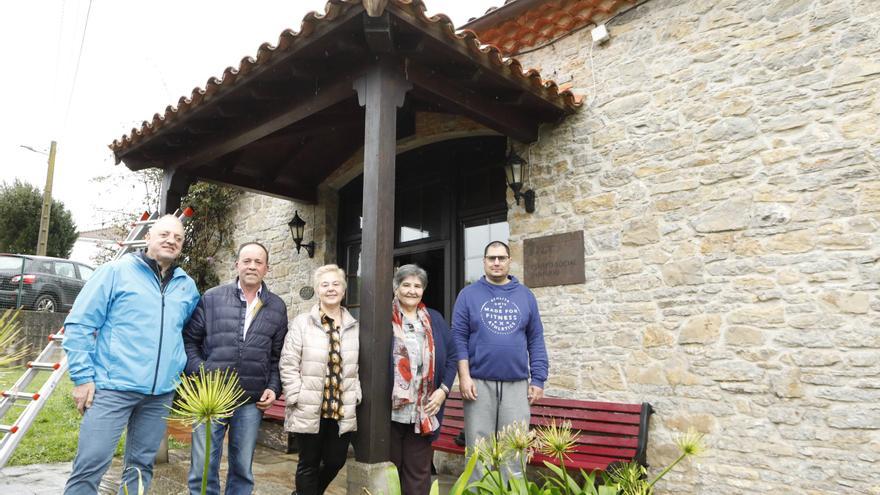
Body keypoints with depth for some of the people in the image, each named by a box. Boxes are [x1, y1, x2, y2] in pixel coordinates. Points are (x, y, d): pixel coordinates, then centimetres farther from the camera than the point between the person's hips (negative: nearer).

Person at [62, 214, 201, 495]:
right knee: (90, 466, -6)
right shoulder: (116, 271, -2)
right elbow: (79, 324, -4)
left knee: (141, 466, 12)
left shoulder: (187, 287, 12)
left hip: (161, 393, 5)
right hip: (113, 386, -4)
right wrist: (83, 376, -8)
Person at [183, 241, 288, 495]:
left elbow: (278, 356, 11)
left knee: (243, 470, 11)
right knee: (203, 469, 3)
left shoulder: (277, 307, 8)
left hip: (252, 402, 2)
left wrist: (273, 388, 0)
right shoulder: (212, 298, 2)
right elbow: (189, 340, 5)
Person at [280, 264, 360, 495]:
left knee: (336, 461, 12)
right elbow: (288, 365, -5)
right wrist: (297, 398, -10)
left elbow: (360, 366, 8)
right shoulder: (302, 323, -3)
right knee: (309, 464, 9)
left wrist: (355, 396, -2)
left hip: (342, 411, 4)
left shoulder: (354, 327, 7)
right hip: (308, 410, -3)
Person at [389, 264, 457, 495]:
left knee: (419, 470, 12)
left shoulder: (435, 320, 11)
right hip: (389, 408, -2)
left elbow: (451, 357, 11)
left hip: (424, 411, 3)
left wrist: (443, 389, -1)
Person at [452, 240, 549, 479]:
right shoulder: (468, 294, 3)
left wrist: (538, 380, 3)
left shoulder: (525, 295, 9)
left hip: (517, 384, 2)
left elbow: (536, 340, 9)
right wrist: (464, 377, -9)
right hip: (479, 382, -1)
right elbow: (459, 338, -1)